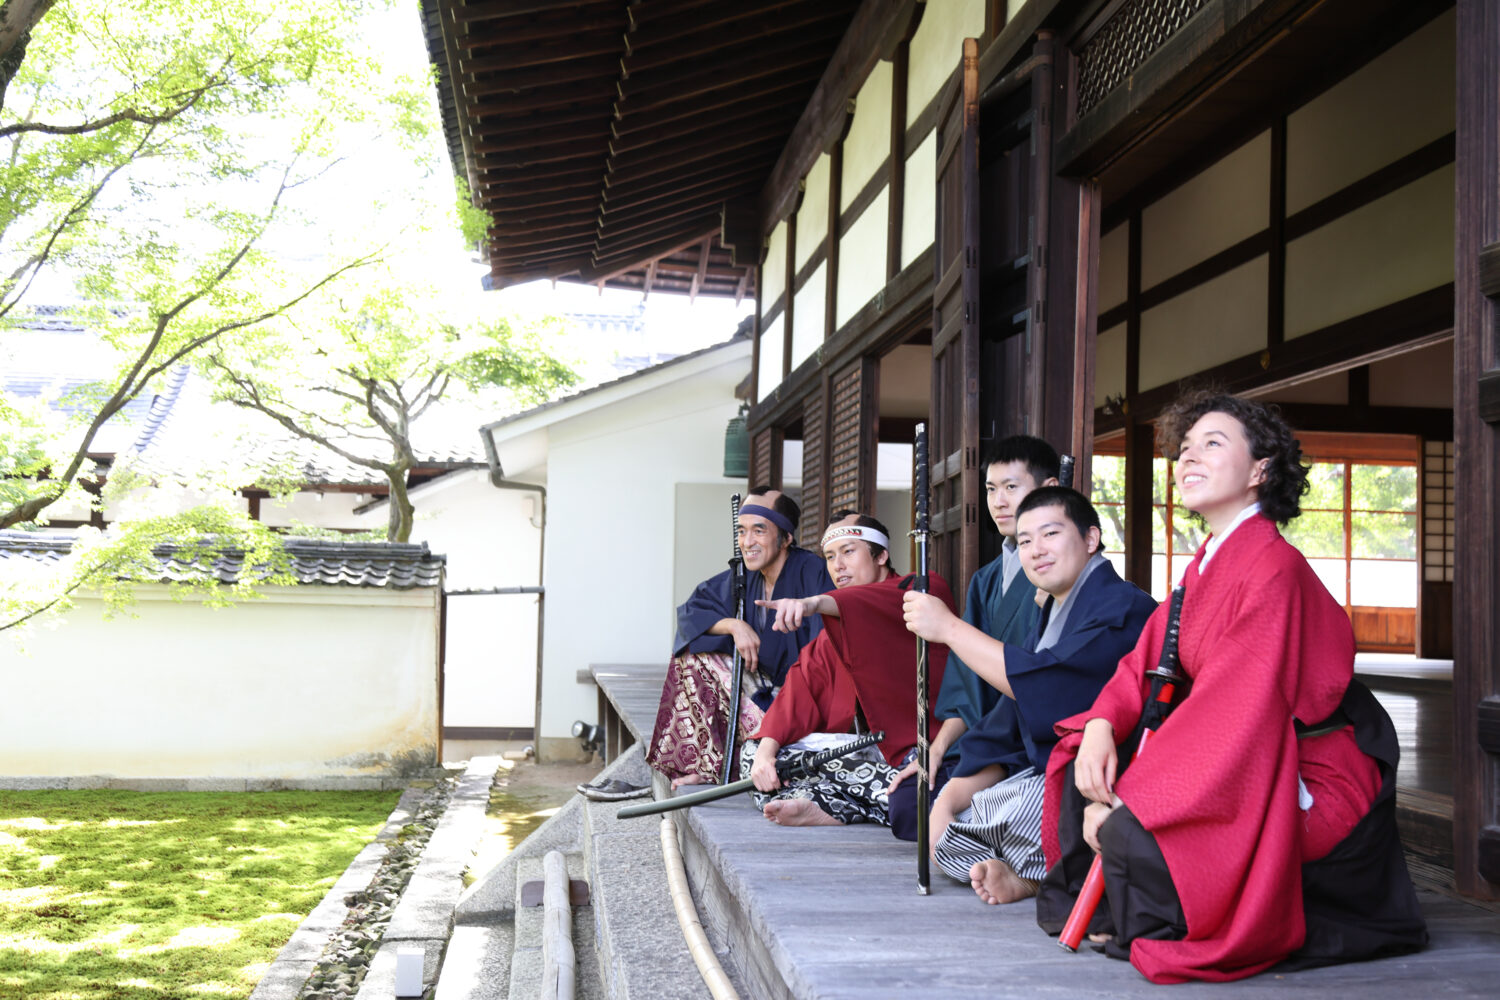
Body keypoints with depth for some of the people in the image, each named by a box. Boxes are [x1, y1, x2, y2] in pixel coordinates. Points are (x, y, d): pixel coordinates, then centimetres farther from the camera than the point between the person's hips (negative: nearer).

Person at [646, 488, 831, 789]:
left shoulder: (811, 573, -20)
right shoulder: (745, 577, 0)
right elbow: (691, 611, 7)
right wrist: (734, 625, -11)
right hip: (763, 686, 7)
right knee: (692, 653, -1)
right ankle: (707, 766, -1)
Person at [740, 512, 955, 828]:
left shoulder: (924, 591, -2)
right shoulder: (833, 634, 19)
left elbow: (892, 601, -27)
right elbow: (802, 688, 5)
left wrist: (816, 603, -45)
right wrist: (767, 748, -14)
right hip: (871, 748, 6)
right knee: (755, 751, -6)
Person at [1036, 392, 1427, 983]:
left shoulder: (1274, 569, -20)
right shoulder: (1205, 566, 10)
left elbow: (1238, 709, -26)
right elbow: (1147, 663, 9)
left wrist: (1127, 803, -25)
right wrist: (1102, 724, -13)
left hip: (1315, 791, -9)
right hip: (1252, 771, 9)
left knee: (1130, 836, -28)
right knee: (1083, 771, 2)